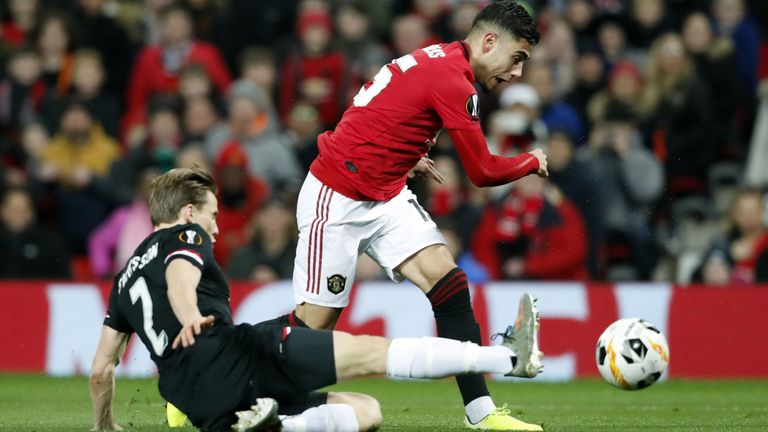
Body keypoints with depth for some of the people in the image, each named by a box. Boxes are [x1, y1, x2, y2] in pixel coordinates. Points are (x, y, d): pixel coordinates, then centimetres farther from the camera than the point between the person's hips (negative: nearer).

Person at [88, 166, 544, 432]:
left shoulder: (127, 277, 31)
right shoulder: (185, 237, 10)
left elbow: (101, 369, 29)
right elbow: (179, 281, -15)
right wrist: (190, 317, -36)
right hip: (230, 355, -7)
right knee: (370, 351, -10)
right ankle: (510, 356, -19)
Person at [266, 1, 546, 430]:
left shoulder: (439, 58, 7)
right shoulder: (452, 80, -22)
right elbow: (484, 171, -17)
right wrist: (534, 162, -1)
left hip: (386, 195, 9)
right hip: (336, 200, -9)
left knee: (448, 281, -7)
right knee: (316, 322, -4)